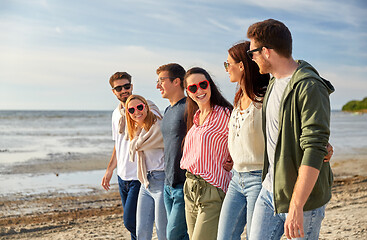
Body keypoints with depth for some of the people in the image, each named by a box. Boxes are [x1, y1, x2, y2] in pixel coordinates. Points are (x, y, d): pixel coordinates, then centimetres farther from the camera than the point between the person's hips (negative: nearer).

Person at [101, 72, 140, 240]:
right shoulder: (116, 113, 13)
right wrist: (110, 170, 21)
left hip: (138, 177, -7)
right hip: (122, 176, 7)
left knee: (130, 222, -9)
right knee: (131, 222, 13)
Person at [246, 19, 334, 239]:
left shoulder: (309, 87, -18)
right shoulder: (273, 83, 10)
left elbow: (314, 151, -24)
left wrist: (296, 207, -28)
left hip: (303, 197, -8)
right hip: (269, 191, 8)